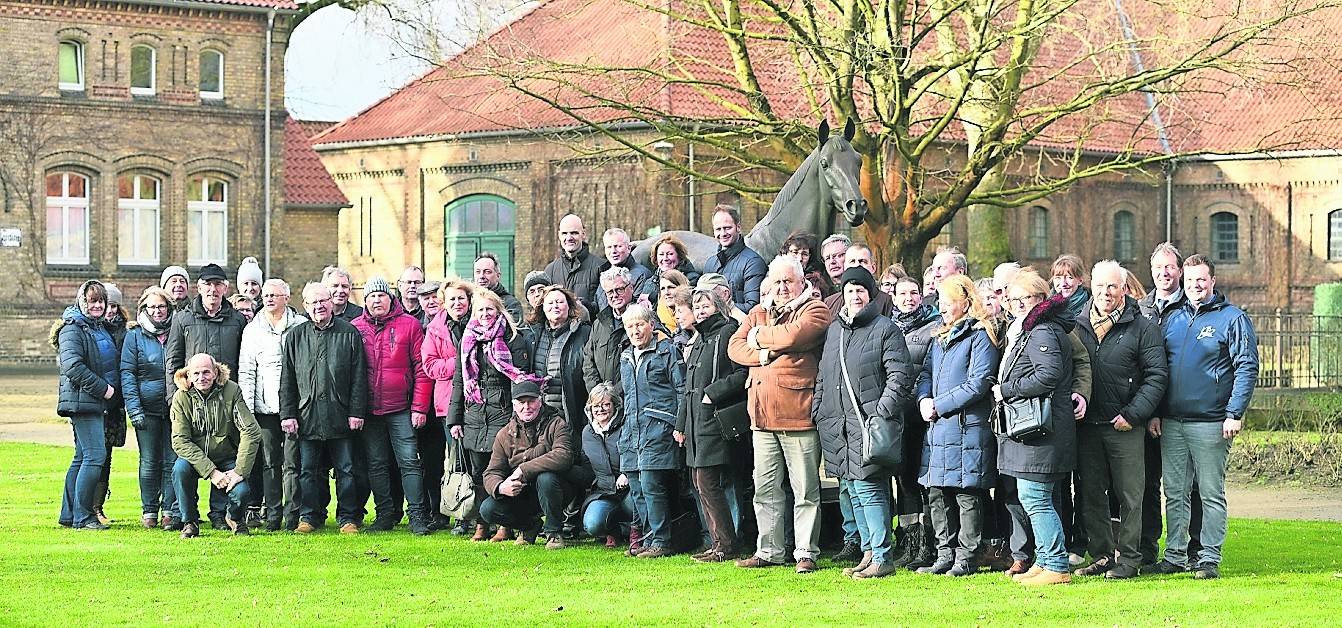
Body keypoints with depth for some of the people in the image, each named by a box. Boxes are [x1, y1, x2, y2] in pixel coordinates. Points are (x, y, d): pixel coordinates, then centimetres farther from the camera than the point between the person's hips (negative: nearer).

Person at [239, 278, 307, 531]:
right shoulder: (252, 330, 13)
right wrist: (247, 408, 2)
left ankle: (293, 515, 0)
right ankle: (273, 515, 6)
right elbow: (246, 371, 11)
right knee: (269, 463, 3)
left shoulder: (301, 326, 6)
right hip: (265, 407, 2)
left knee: (292, 462, -4)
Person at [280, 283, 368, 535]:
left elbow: (359, 377, 2)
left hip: (341, 417, -1)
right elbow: (286, 379, 9)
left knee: (345, 470, 3)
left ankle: (347, 518, 10)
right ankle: (309, 516, 15)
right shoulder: (295, 336, 8)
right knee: (308, 471, 5)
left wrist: (356, 412, -4)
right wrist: (287, 414, 2)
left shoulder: (349, 333, 4)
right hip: (307, 416, 1)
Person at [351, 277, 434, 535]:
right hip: (368, 410, 3)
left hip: (401, 410, -3)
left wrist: (420, 407, -7)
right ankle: (386, 514, 15)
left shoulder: (409, 325, -1)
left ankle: (417, 516, -2)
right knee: (376, 464, 7)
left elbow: (421, 368, -2)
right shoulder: (355, 328, 6)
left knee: (409, 461, -5)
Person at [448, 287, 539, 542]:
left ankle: (506, 525, -2)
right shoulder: (468, 341, 15)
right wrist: (455, 419, 11)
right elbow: (459, 382, 17)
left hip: (502, 414, -5)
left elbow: (521, 378, -4)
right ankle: (482, 525, 10)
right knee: (478, 471, 5)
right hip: (473, 416, 5)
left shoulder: (513, 339, 0)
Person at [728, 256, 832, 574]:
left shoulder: (814, 310, -1)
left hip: (798, 413, -6)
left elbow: (794, 335, -19)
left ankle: (806, 553, 4)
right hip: (762, 414, 6)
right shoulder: (759, 312, 18)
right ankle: (768, 550, 18)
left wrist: (759, 336, -2)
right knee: (765, 489, 10)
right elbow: (735, 347, 8)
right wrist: (762, 353, -11)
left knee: (805, 490, -1)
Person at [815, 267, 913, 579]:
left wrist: (882, 413, -16)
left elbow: (900, 376, -9)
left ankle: (882, 557, -8)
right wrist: (818, 411, 14)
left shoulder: (886, 329, -3)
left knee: (868, 489, -11)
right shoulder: (833, 330, 18)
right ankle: (869, 551, 17)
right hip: (837, 424, 7)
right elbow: (823, 377, 24)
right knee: (852, 489, 9)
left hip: (870, 424, -7)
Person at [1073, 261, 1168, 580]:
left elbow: (1157, 375, -5)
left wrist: (1133, 414, -12)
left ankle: (1128, 559, 5)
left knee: (1129, 496, -1)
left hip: (1124, 427, -4)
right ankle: (1103, 556, 17)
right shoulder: (1077, 326, 11)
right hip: (1086, 426, 4)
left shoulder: (1142, 328, -1)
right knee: (1091, 495, 8)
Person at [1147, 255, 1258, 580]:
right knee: (1175, 493, 8)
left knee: (1211, 494, 0)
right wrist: (1154, 413, 7)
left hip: (1210, 424, -5)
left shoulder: (1233, 319, -1)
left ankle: (1209, 559, 3)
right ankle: (1175, 556, 14)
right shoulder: (1173, 319, 14)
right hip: (1171, 422, 5)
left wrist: (1235, 413, -14)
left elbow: (1247, 368, -7)